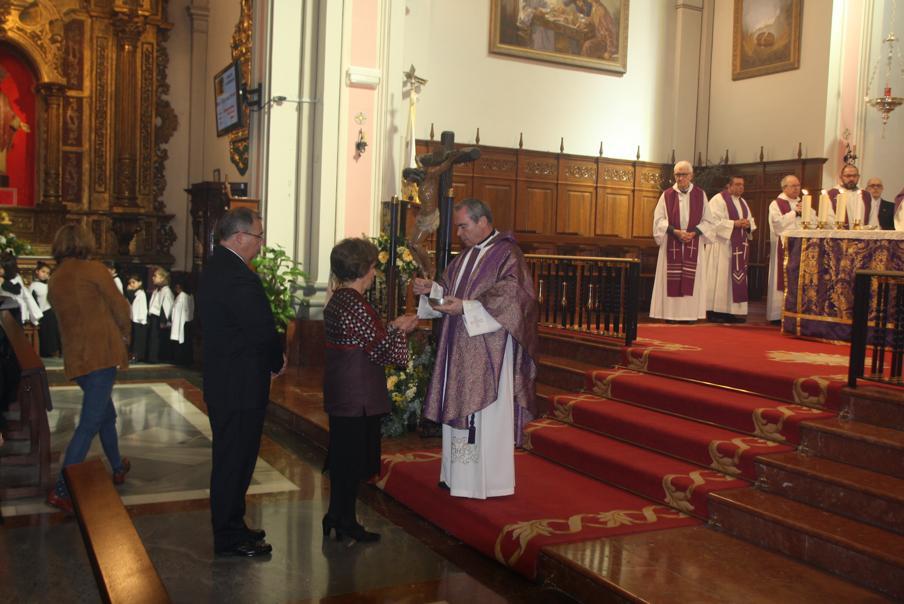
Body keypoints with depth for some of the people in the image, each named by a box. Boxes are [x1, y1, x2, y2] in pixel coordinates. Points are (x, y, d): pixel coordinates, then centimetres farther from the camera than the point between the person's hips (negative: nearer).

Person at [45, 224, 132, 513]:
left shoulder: (54, 280, 11)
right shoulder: (93, 269, -8)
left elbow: (69, 316, 16)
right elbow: (120, 306, -5)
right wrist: (124, 335, 13)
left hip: (75, 357, 8)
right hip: (101, 352, -8)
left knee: (107, 413, 23)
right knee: (89, 423, -8)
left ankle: (118, 467, 38)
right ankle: (61, 490, -11)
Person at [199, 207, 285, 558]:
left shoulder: (215, 268, 12)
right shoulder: (238, 277, -22)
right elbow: (262, 330, -23)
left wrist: (271, 358, 6)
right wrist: (277, 362, -5)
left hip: (223, 381, 10)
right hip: (240, 386, -10)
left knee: (231, 459, 19)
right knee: (234, 460, 1)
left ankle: (230, 527, 32)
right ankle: (230, 538, 13)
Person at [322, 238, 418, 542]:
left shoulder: (336, 301, 9)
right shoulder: (356, 305, -20)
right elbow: (380, 351, -17)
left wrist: (392, 327, 11)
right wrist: (400, 331, -1)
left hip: (339, 394, 9)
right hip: (359, 397, -9)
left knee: (342, 454, 17)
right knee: (354, 457, 2)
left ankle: (336, 517, 27)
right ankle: (345, 521, 14)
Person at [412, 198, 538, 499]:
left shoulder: (507, 254, -12)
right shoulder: (466, 254, 14)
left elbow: (508, 300, -21)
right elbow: (451, 290, 19)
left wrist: (465, 307, -26)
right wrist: (431, 288, -1)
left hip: (488, 351, -8)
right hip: (460, 348, 8)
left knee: (486, 415, -1)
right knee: (459, 410, 12)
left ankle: (490, 481, 10)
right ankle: (459, 475, 23)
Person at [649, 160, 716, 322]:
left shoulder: (700, 195, 6)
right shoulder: (667, 195, 4)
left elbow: (707, 221, 6)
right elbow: (659, 219, 0)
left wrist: (694, 233, -11)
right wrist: (675, 231, -14)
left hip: (693, 244, 1)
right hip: (671, 244, 0)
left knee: (691, 279, -1)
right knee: (672, 279, -3)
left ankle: (690, 314, 1)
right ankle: (671, 313, 1)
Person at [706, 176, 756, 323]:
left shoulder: (743, 202, 19)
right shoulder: (718, 200, -6)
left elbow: (751, 221, 19)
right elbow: (714, 221, -15)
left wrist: (748, 224, -4)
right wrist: (734, 223, -19)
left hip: (739, 246, 8)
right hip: (722, 245, -8)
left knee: (738, 277, 6)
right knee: (721, 278, -9)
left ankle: (732, 311, 9)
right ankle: (715, 311, -5)